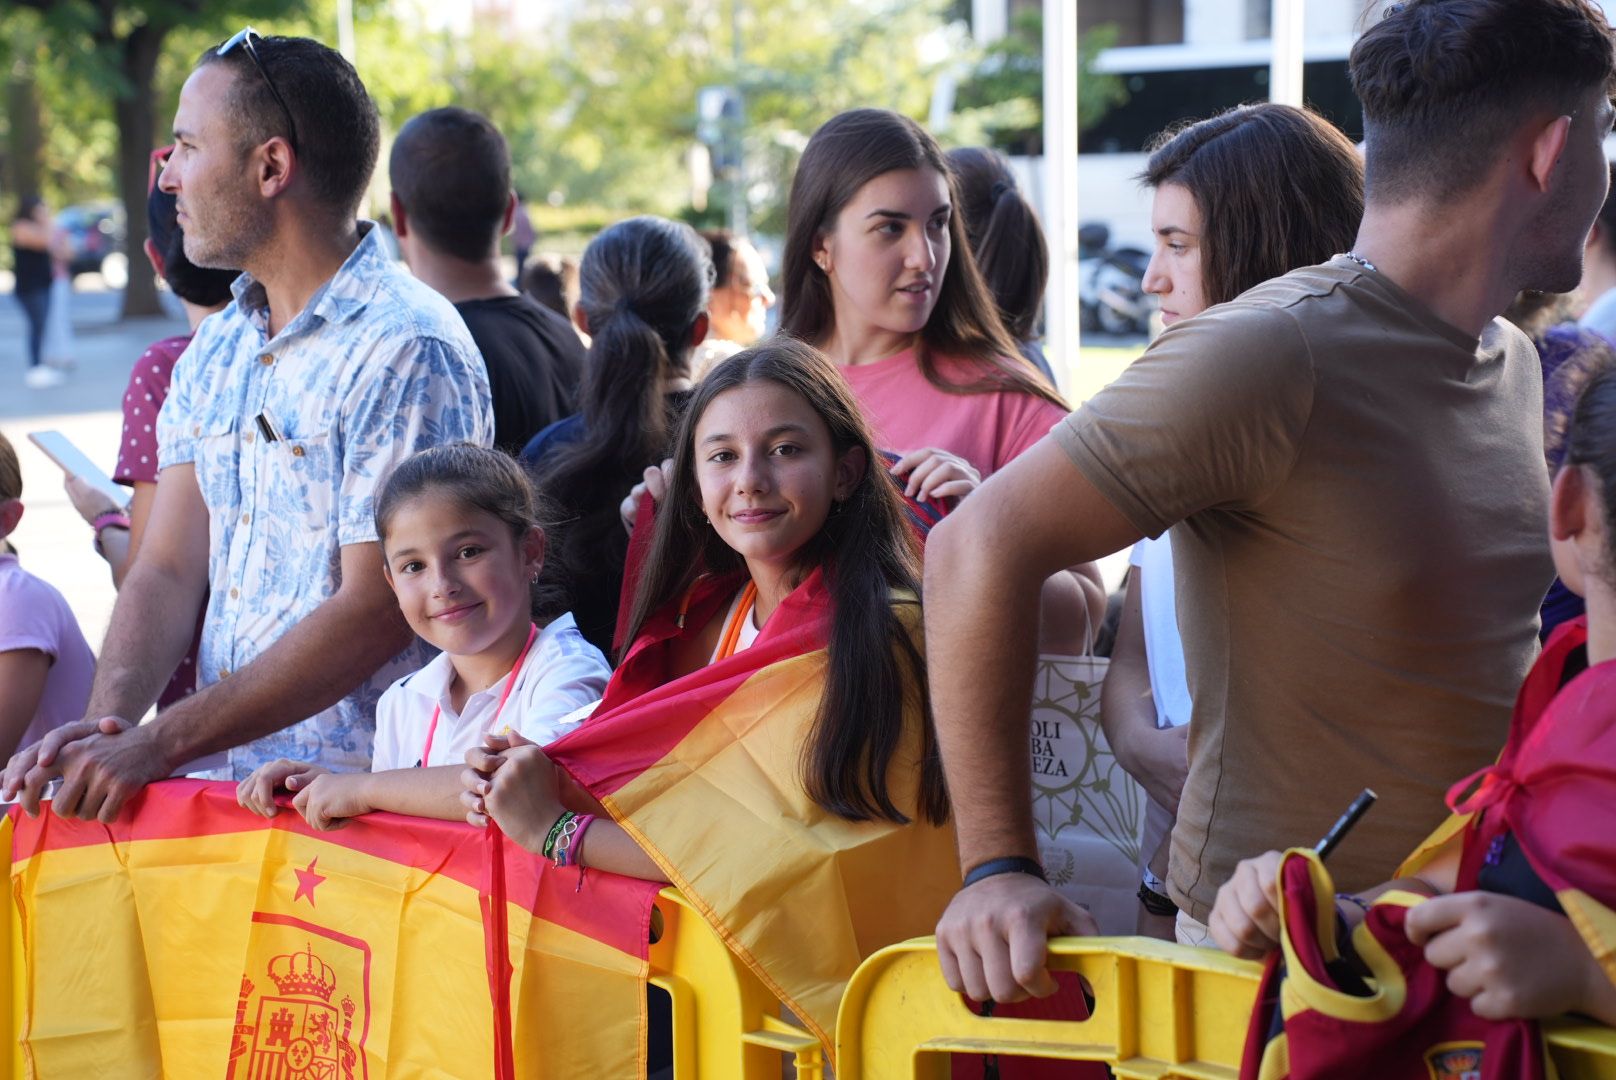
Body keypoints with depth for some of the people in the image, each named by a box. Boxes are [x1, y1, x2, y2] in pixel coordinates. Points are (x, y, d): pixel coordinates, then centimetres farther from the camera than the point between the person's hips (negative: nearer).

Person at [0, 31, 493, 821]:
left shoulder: (406, 351, -10)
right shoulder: (215, 351, 15)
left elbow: (376, 613, -15)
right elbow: (169, 569, 9)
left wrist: (160, 744, -18)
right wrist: (105, 724, -10)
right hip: (219, 782, 6)